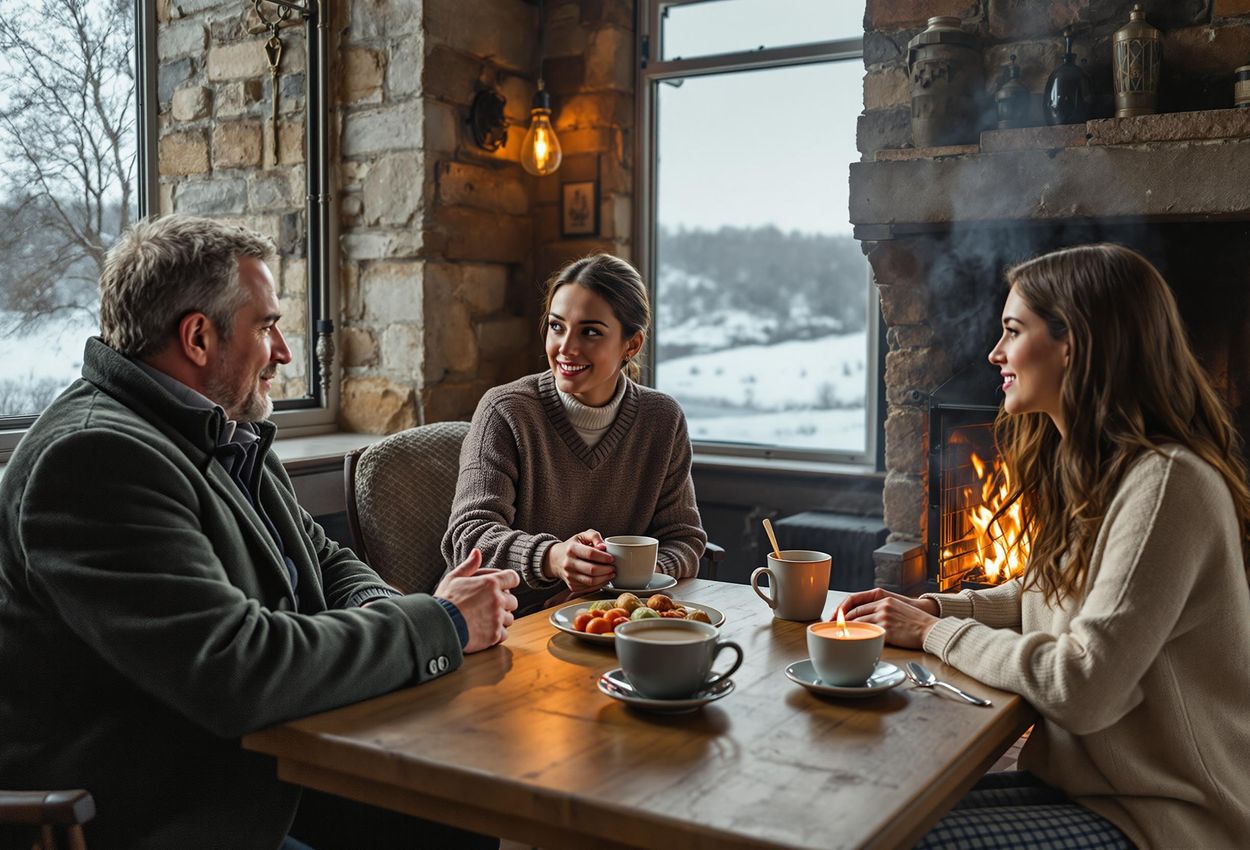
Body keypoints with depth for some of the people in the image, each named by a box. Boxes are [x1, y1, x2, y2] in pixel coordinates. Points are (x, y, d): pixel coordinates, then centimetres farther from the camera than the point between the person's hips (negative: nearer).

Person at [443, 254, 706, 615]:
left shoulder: (663, 421, 4)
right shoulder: (505, 412, -6)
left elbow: (684, 539, 6)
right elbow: (468, 537, -13)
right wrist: (551, 558, -33)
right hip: (507, 624, -1)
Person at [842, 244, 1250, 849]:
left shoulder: (1164, 482, -22)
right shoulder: (1086, 469, 8)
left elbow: (1083, 690, -25)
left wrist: (933, 632, -13)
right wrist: (929, 607, 4)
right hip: (1082, 780, 8)